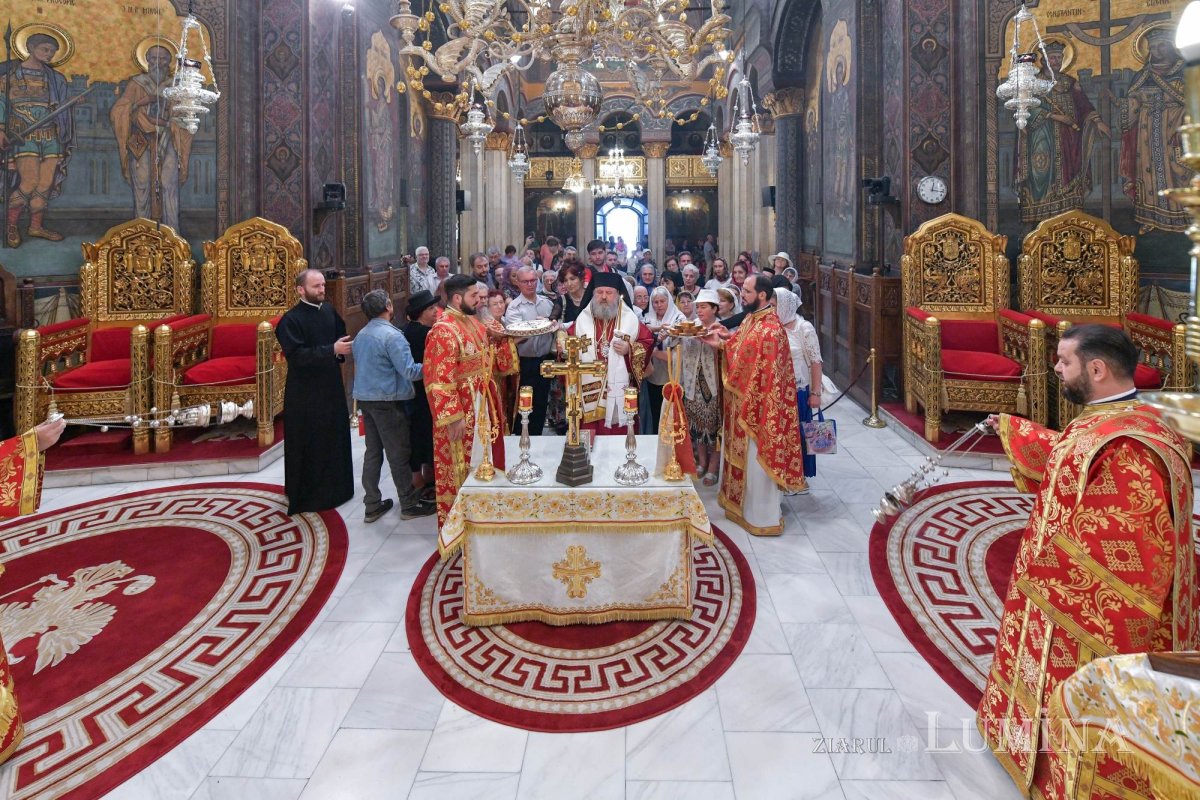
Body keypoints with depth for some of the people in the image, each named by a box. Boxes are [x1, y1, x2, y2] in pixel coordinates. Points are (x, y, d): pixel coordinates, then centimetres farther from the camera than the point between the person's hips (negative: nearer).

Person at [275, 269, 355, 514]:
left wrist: (343, 348, -1)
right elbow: (296, 355, -23)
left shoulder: (329, 310, 5)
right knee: (308, 444, 2)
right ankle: (307, 494, 15)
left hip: (332, 387, 7)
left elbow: (341, 334, 21)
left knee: (335, 438, 16)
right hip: (305, 393, -7)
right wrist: (332, 350, -28)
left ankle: (335, 487, 32)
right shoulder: (290, 320, -15)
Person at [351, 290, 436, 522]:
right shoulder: (391, 335, -16)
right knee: (399, 453, 2)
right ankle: (409, 505, 11)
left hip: (365, 398, 8)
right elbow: (409, 371, -20)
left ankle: (372, 505, 19)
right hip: (387, 401, -8)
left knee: (373, 451, 13)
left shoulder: (361, 335, 9)